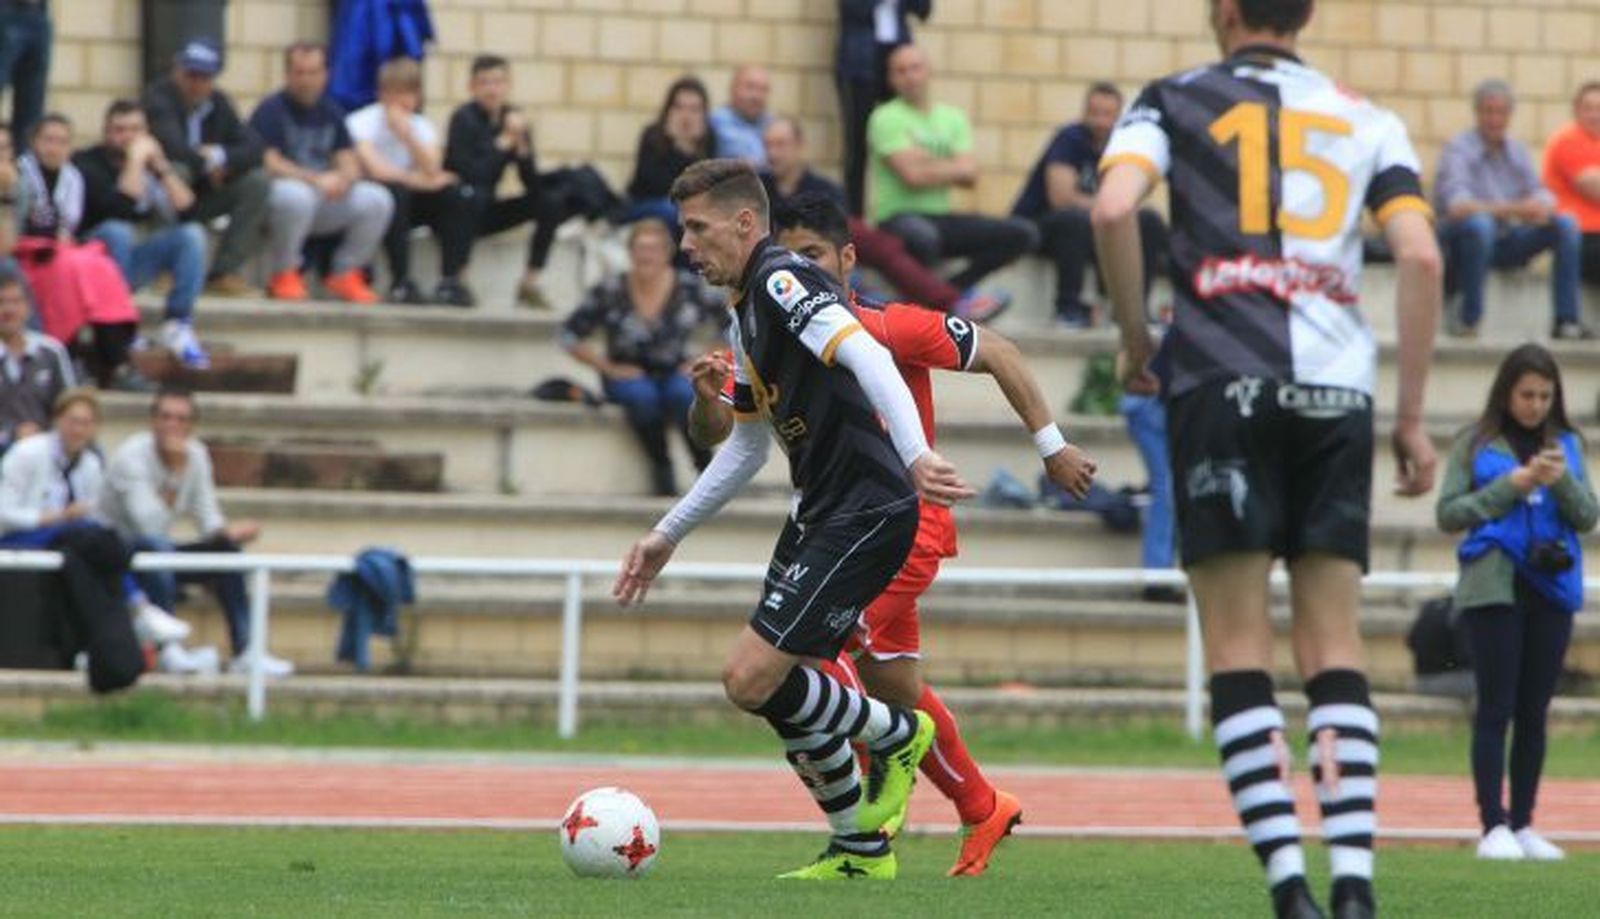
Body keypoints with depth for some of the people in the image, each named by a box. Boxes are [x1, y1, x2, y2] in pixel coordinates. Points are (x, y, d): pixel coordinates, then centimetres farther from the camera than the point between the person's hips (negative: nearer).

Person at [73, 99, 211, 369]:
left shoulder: (151, 160, 5)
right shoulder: (88, 163, -13)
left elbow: (186, 210, -8)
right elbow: (122, 207, -29)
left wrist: (161, 166, -14)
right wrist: (135, 161, -24)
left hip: (134, 262, 5)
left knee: (192, 234, -13)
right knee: (117, 231, -34)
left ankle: (178, 325, -21)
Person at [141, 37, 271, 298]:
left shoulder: (218, 104, 4)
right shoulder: (158, 98, -15)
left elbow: (255, 149, -5)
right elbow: (172, 148, -32)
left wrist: (220, 156, -22)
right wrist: (208, 165, -19)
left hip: (201, 198, 6)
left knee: (259, 182, -12)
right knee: (177, 171, -38)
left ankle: (224, 273, -10)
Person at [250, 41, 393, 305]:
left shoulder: (331, 113, 12)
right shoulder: (271, 110, -7)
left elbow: (349, 164, 6)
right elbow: (268, 164, -18)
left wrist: (343, 178, -19)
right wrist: (316, 180, -26)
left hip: (324, 205, 6)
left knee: (377, 200, -15)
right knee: (296, 196, -40)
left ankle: (345, 273, 2)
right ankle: (283, 274, -17)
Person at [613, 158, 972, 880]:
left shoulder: (782, 281, -13)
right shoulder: (747, 318, 18)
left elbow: (866, 355, -30)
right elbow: (747, 447, 29)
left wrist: (915, 455, -43)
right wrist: (668, 535, 30)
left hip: (865, 513, -10)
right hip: (819, 511, 10)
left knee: (751, 679, -15)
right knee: (781, 692, 12)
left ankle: (897, 735, 7)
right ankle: (860, 848, 24)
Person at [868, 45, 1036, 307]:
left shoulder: (953, 118, 14)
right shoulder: (887, 118, -4)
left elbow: (969, 178, 2)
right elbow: (912, 176, -15)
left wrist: (932, 168, -11)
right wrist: (955, 168, -2)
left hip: (941, 217, 7)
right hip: (898, 217, -7)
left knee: (1023, 234, -8)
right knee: (922, 236, -44)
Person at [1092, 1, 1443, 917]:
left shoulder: (1173, 101, 9)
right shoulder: (1367, 119, 15)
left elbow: (1114, 209, -9)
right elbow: (1422, 258, 4)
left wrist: (1136, 340, 4)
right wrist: (1412, 418, 8)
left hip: (1222, 381, -2)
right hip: (1338, 387, 2)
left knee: (1239, 648, 0)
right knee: (1335, 648, 5)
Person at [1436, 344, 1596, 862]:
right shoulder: (1477, 445, 1)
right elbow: (1449, 514, -2)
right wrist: (1510, 486, -11)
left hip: (1552, 590, 3)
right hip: (1494, 587, -3)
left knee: (1534, 711, 5)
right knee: (1496, 708, -6)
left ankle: (1524, 824, 9)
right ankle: (1493, 826, -9)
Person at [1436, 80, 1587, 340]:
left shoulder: (1516, 150, 9)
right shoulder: (1459, 148, -12)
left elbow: (1540, 193, 2)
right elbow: (1456, 206, -26)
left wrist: (1542, 206, -25)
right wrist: (1512, 210, -36)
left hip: (1505, 243, 6)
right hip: (1462, 240, -6)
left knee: (1566, 225, -11)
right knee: (1480, 223, -39)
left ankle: (1566, 320, -13)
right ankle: (1468, 318, -28)